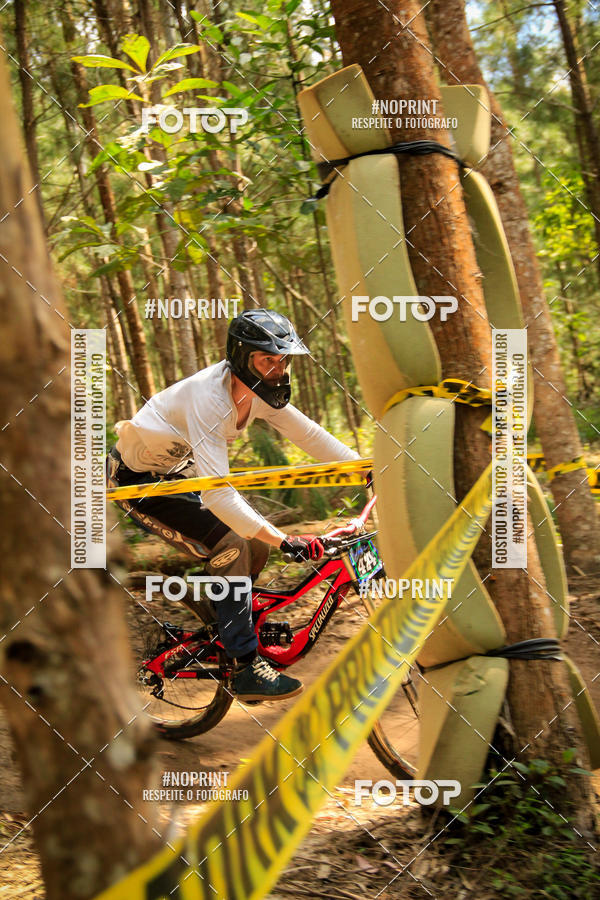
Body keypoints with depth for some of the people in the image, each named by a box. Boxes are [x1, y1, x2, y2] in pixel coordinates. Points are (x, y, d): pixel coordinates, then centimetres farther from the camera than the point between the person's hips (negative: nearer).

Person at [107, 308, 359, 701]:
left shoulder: (258, 389, -11)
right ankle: (246, 669, -10)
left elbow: (309, 434, -2)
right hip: (139, 481, -8)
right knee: (231, 545, -19)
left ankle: (238, 621, 26)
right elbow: (219, 496, -42)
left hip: (179, 469, 8)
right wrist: (286, 540, -45)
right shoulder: (209, 397, -36)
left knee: (257, 542, 1)